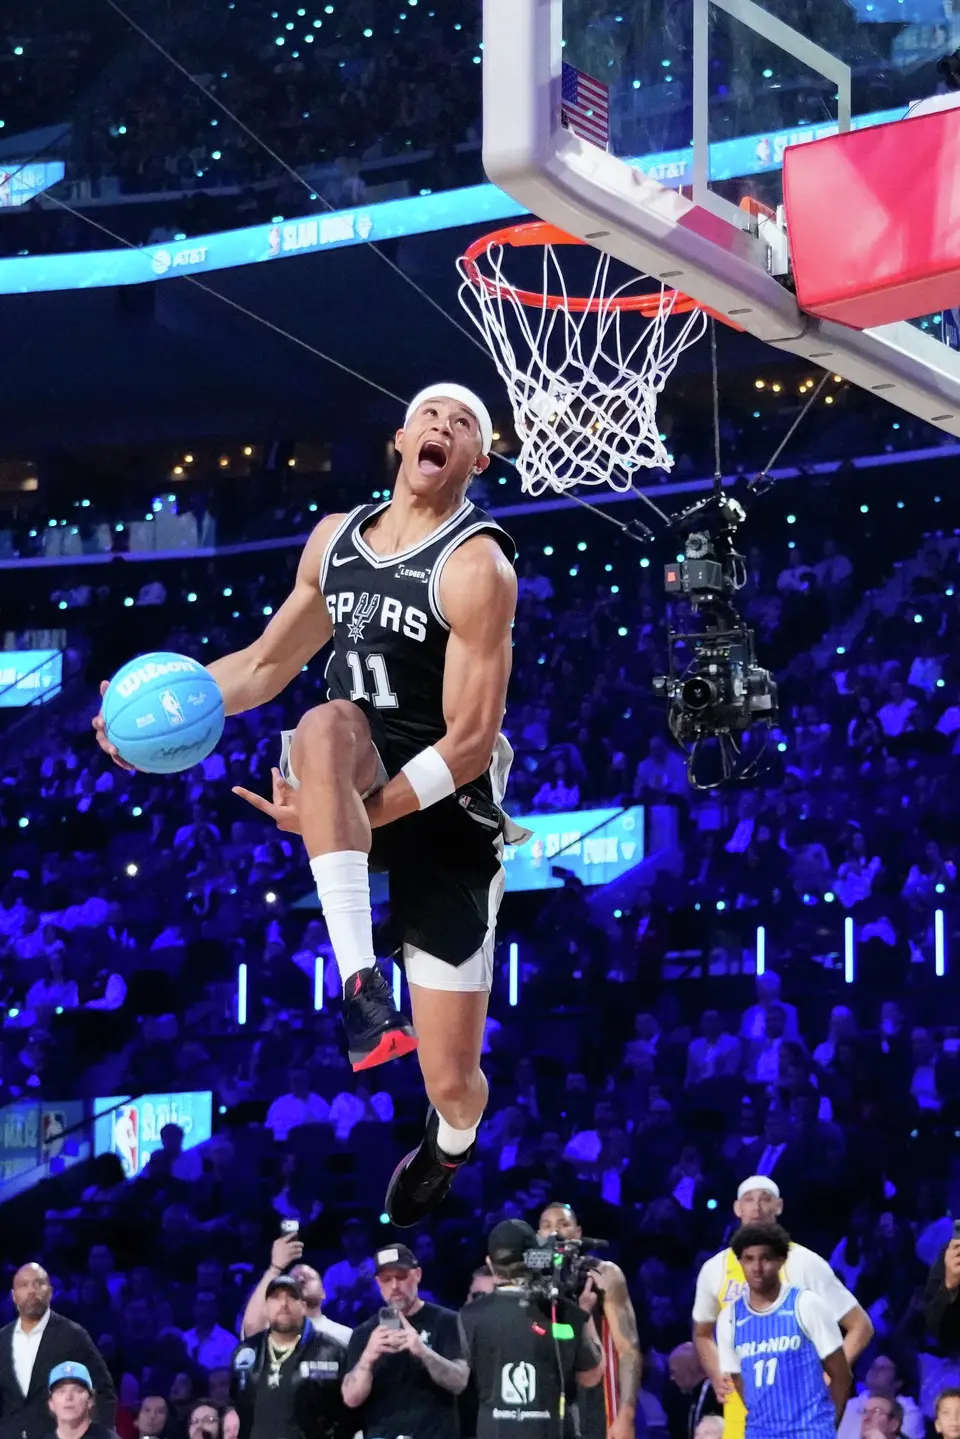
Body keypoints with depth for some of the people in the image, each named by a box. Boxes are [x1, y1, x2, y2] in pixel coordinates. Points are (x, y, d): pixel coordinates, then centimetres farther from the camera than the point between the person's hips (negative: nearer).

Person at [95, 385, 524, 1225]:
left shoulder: (475, 566, -14)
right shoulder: (336, 539, 6)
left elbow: (471, 745, -18)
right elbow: (268, 665, 18)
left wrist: (356, 815, -26)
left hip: (447, 817, -4)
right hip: (357, 791, 4)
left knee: (451, 1079, -1)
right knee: (326, 724, -35)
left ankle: (450, 1148, 41)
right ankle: (360, 982, -39)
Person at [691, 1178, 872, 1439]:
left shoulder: (804, 1263, -4)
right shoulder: (715, 1269, 8)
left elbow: (860, 1327, 1)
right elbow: (702, 1333, 26)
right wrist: (716, 1377, 9)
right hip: (740, 1409, 4)